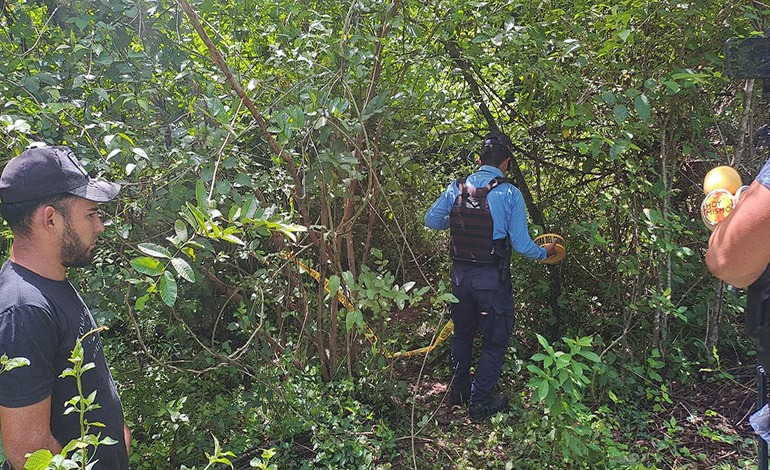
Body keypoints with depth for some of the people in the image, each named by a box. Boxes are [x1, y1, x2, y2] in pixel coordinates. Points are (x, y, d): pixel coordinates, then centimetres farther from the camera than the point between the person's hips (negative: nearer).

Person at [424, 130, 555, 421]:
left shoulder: (457, 188, -1)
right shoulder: (509, 193, -12)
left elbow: (431, 219, 1)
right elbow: (521, 244, -12)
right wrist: (544, 253, 7)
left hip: (460, 274, 5)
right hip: (492, 278, -5)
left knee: (462, 334, 22)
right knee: (496, 340, 11)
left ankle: (458, 392, 37)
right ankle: (480, 403, 15)